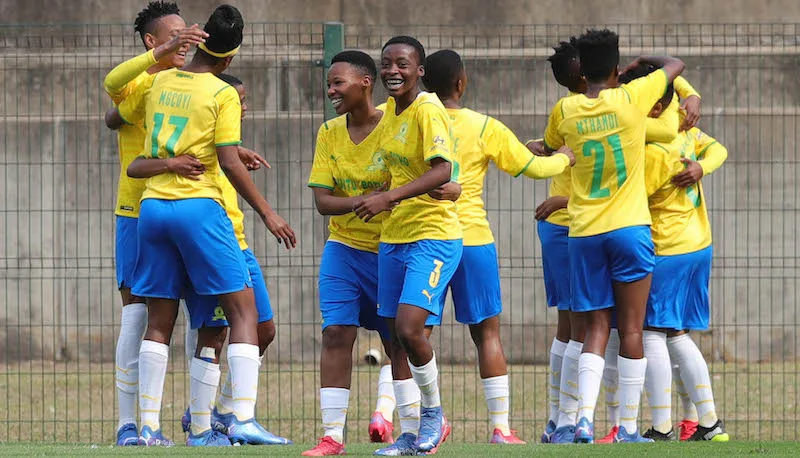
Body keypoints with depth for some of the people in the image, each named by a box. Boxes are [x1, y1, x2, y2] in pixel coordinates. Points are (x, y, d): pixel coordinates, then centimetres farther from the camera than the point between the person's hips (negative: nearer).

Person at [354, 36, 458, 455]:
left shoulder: (427, 110, -15)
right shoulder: (391, 109, 10)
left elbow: (442, 171, -27)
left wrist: (389, 198, -32)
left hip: (433, 236, -8)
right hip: (393, 237, 8)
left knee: (409, 327, -20)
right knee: (395, 337, 7)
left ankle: (433, 412, 2)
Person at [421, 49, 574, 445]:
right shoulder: (484, 128, -3)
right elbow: (533, 167, 4)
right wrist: (564, 158, 23)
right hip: (472, 239, -1)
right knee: (487, 332, 7)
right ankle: (500, 426, 5)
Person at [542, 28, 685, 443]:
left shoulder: (565, 111, 1)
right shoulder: (631, 99, -6)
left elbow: (547, 148, 24)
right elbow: (675, 65, 11)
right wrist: (641, 62, 26)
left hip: (583, 234, 2)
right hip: (629, 228, -2)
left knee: (596, 329, 6)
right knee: (631, 329, 2)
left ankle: (585, 418, -12)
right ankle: (628, 426, 3)